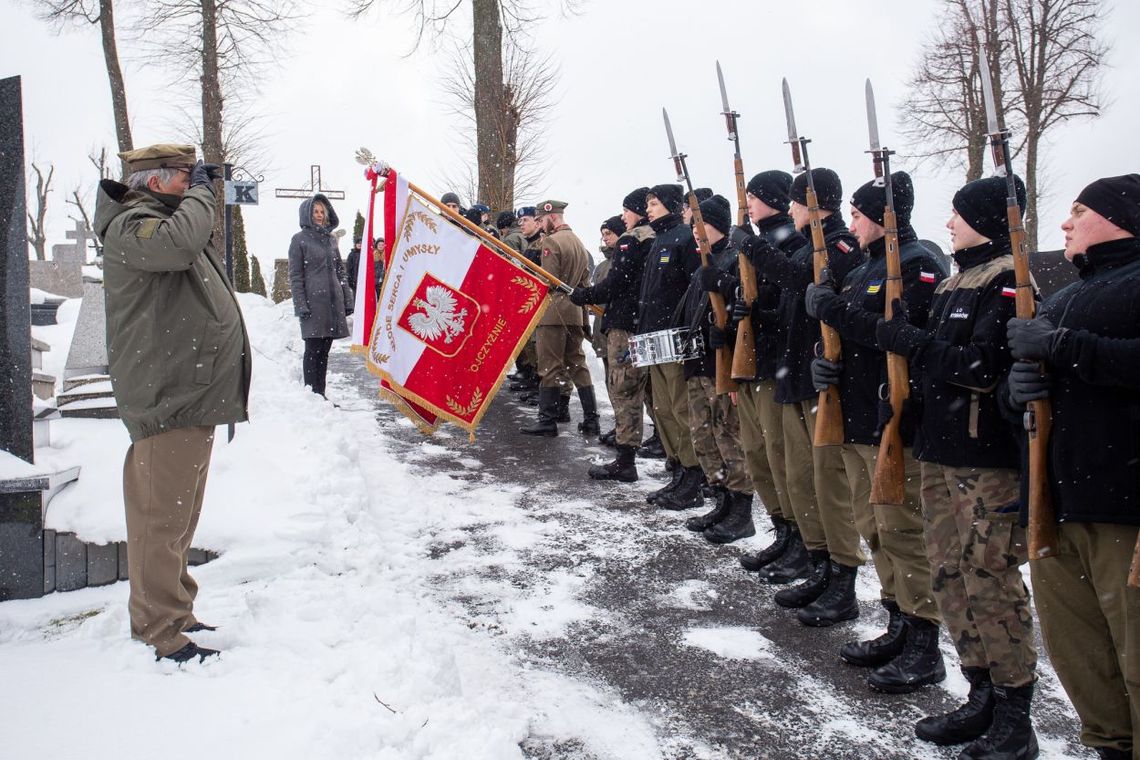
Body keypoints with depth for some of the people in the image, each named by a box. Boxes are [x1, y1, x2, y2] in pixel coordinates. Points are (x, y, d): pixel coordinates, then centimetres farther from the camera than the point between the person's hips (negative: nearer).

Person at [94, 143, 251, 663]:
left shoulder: (164, 217, 22)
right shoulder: (130, 225, -12)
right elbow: (180, 242, -30)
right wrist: (199, 194, -15)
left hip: (192, 390, 11)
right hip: (166, 394, -11)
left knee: (176, 515, 18)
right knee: (162, 516, -6)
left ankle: (173, 612, 30)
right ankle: (158, 631, 1)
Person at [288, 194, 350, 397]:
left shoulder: (330, 239, 17)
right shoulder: (299, 239, 0)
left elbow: (340, 270, 20)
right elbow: (295, 275, -4)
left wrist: (345, 297, 12)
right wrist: (300, 305, -12)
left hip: (333, 301, 5)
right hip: (313, 302, -5)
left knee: (324, 350, 8)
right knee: (313, 349, -4)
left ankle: (321, 394, 12)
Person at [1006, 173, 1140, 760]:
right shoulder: (1060, 301, 22)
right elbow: (1024, 379, 26)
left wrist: (1061, 347, -17)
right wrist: (1017, 386, 3)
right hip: (1055, 508, 8)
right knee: (1074, 656, 12)